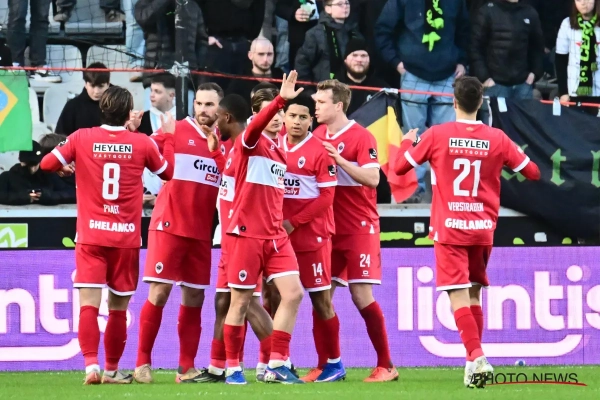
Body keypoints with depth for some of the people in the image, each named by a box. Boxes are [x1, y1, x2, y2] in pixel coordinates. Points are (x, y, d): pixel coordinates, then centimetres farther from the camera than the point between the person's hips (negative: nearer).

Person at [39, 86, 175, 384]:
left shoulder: (81, 138, -3)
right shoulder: (142, 143, -2)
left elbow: (47, 164, 6)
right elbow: (168, 172, 15)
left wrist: (68, 167, 25)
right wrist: (168, 138, 26)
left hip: (90, 237, 0)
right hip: (126, 238, 0)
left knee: (89, 304, -5)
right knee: (118, 308, 11)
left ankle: (91, 365, -20)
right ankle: (111, 369, 18)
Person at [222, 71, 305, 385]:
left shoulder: (280, 147, 14)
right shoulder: (250, 142, -7)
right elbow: (256, 124, -30)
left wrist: (282, 219, 14)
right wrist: (280, 99, -43)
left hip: (276, 235, 7)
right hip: (248, 233, -7)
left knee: (293, 293, -4)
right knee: (241, 302, 0)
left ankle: (277, 365, 1)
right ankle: (233, 368, 9)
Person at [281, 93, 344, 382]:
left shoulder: (320, 151, -7)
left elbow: (326, 197, -9)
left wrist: (293, 222, -13)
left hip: (312, 237, -5)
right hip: (279, 236, 5)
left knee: (321, 300, 0)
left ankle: (332, 363, 9)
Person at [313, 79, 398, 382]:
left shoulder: (361, 137, -10)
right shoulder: (317, 137, 8)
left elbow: (372, 178, -19)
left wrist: (338, 158, -24)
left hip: (359, 228, -6)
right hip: (328, 228, 6)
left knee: (361, 296, -9)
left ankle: (385, 365, -1)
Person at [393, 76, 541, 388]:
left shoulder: (436, 135, -6)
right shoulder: (497, 139, 0)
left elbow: (400, 166, 3)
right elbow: (532, 172, 9)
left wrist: (407, 142, 24)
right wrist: (515, 156, 29)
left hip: (449, 229, -3)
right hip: (483, 230, 3)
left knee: (459, 297, -8)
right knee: (474, 294, 18)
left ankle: (477, 357, -25)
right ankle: (474, 362, 20)